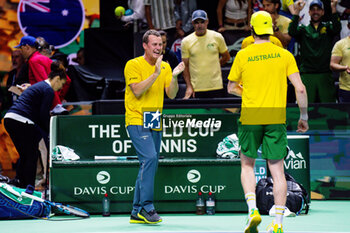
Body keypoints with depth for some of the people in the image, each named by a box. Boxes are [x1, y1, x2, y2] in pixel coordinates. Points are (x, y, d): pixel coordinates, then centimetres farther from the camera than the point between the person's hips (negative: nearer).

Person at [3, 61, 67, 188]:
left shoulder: (38, 86, 26)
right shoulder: (48, 90, -3)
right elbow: (44, 114, -9)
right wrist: (51, 132, 3)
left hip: (9, 118, 9)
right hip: (22, 122, -9)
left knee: (24, 155, 17)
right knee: (32, 155, 3)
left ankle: (20, 187, 16)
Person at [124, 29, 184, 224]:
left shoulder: (165, 67, 12)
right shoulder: (133, 65, -4)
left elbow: (171, 94, 5)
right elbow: (137, 91, -15)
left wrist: (174, 77, -12)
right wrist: (156, 74, -20)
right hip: (137, 120, -6)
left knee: (149, 166, 7)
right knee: (150, 158, -23)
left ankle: (137, 213, 13)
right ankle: (146, 206, -20)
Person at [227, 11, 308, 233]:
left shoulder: (243, 55, -1)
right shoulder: (284, 55, 0)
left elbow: (231, 88, 10)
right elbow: (300, 89, -4)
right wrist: (304, 117, 6)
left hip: (250, 118, 0)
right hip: (276, 119, 1)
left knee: (247, 165, 17)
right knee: (277, 170, 5)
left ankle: (253, 210, -1)